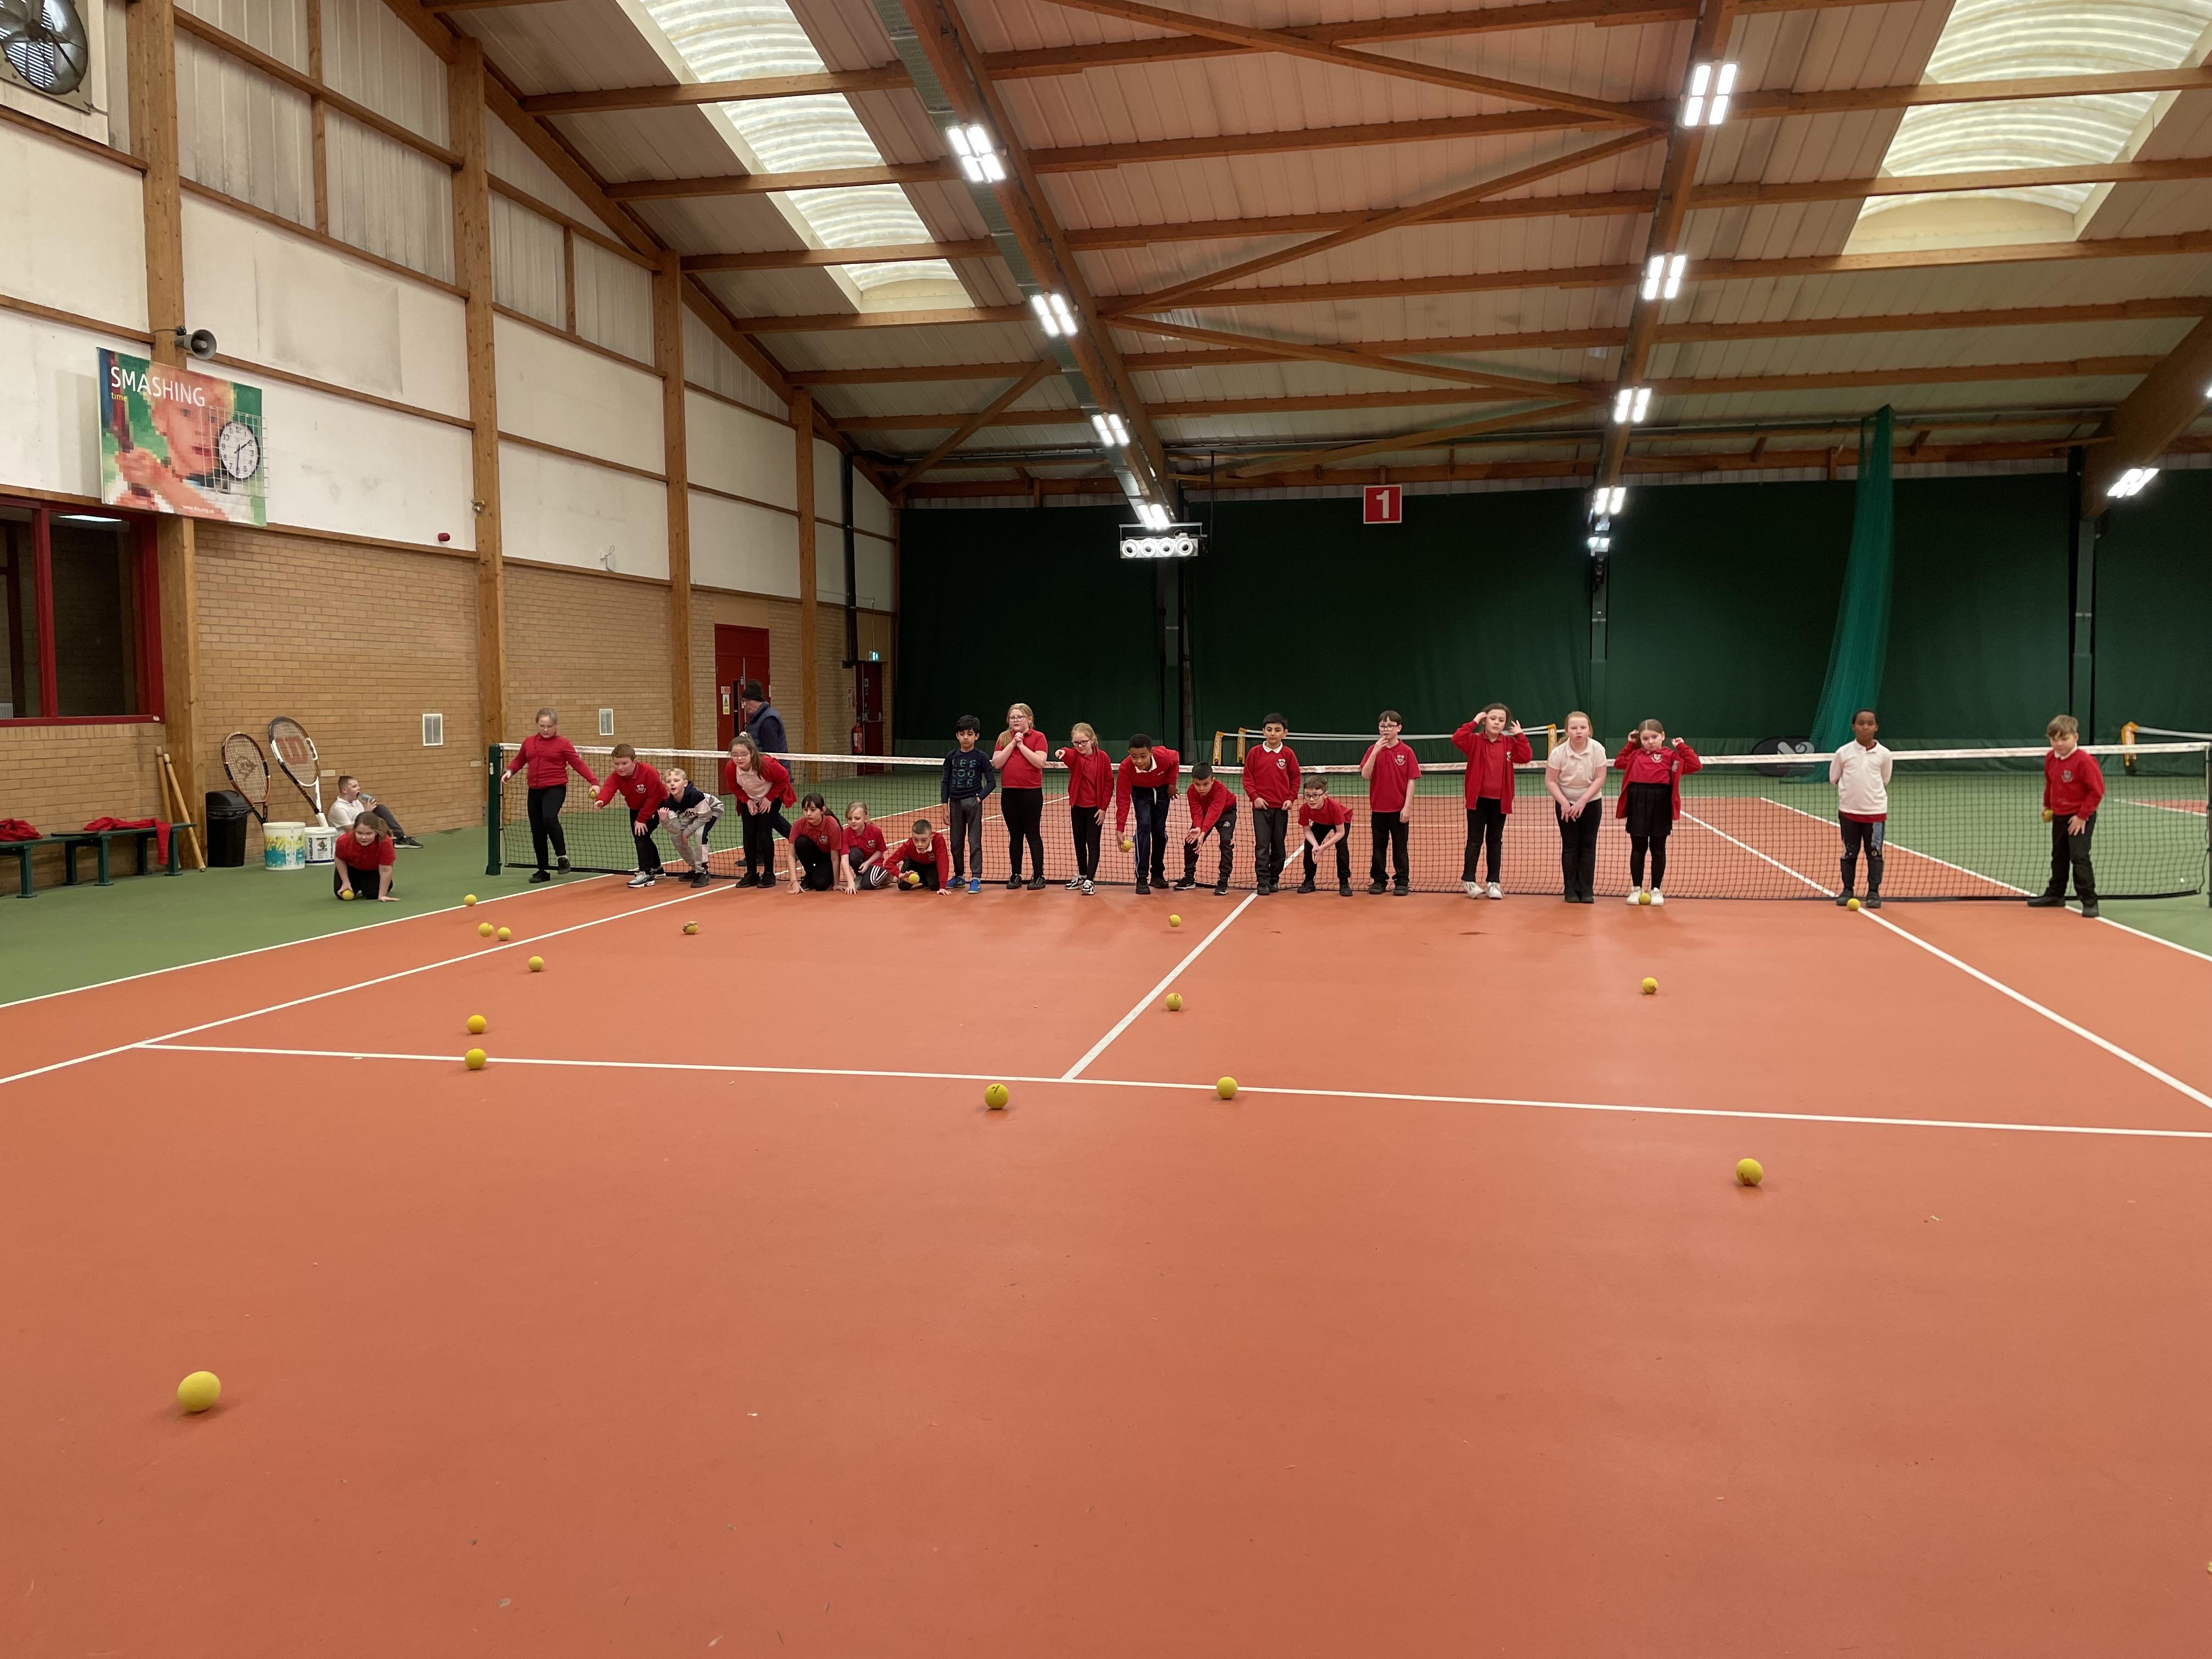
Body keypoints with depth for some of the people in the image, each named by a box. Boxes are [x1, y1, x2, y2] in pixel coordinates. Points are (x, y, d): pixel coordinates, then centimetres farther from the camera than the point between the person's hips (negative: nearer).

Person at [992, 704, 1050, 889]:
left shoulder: (1038, 737, -2)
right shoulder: (1004, 738, 9)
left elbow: (1040, 762, -14)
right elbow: (997, 763, -2)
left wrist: (1022, 745, -13)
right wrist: (1012, 744, -8)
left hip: (1031, 792, -4)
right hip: (1009, 792, 4)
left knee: (1033, 834, 0)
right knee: (1015, 835, 10)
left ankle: (1038, 875, 5)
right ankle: (1016, 875, 16)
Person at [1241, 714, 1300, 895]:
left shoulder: (1288, 754, 2)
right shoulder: (1255, 753, 0)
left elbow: (1295, 779, 8)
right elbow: (1248, 778, 3)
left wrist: (1291, 799, -3)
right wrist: (1254, 797, -8)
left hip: (1281, 807, 1)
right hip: (1261, 806, -1)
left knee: (1278, 846, 8)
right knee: (1262, 846, -6)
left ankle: (1274, 879, 20)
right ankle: (1263, 882, -3)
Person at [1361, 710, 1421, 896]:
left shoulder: (1406, 751, -5)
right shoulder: (1373, 749, 2)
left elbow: (1411, 780, -6)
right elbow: (1365, 775, -9)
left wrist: (1407, 807, -11)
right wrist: (1376, 751, -18)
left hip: (1399, 809, -2)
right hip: (1378, 809, 2)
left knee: (1400, 847, 5)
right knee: (1379, 846, 10)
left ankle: (1403, 882, 12)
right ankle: (1378, 880, 18)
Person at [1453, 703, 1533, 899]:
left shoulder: (1510, 743, 4)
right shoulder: (1475, 741, -4)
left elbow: (1525, 757, -10)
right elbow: (1457, 739, -22)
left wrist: (1520, 736, -11)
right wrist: (1473, 723, -19)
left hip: (1499, 801, 2)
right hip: (1478, 799, -2)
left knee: (1495, 841, 9)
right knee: (1475, 841, 3)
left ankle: (1494, 882, 14)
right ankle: (1469, 880, 10)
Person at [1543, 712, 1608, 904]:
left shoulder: (1598, 749, -16)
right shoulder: (1558, 753, -17)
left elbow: (1600, 779, -14)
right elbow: (1550, 781, -12)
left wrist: (1582, 802, -21)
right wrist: (1564, 802, -23)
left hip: (1591, 802, 0)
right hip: (1566, 803, 0)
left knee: (1588, 846, 1)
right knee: (1570, 846, 2)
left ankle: (1586, 890, 6)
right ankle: (1570, 890, 8)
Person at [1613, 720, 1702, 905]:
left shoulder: (1671, 755, 1)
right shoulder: (1636, 755, 13)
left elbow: (1694, 765, -6)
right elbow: (1619, 763, 27)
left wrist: (1682, 747, -4)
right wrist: (1630, 744, 20)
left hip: (1661, 806, -3)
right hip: (1637, 803, 3)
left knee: (1658, 849, 6)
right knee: (1638, 847, 7)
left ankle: (1656, 890, 14)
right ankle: (1636, 889, 15)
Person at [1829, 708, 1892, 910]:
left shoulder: (1883, 754, 0)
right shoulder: (1843, 753, -1)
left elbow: (1884, 781, 11)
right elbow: (1834, 779, 9)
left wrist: (1871, 793, 6)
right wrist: (1850, 792, 5)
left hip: (1875, 811, 0)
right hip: (1849, 811, 0)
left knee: (1875, 853, 2)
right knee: (1849, 852, 9)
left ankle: (1874, 892, 10)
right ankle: (1848, 890, 19)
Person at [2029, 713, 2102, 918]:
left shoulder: (2084, 760, -21)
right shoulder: (2051, 758, 1)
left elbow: (2097, 790, -20)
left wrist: (2083, 816, -19)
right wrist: (2047, 806, 15)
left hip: (2080, 820, -8)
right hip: (2059, 817, 8)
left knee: (2079, 857, -13)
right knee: (2059, 857, 19)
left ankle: (2089, 900, -7)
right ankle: (2055, 895, 33)